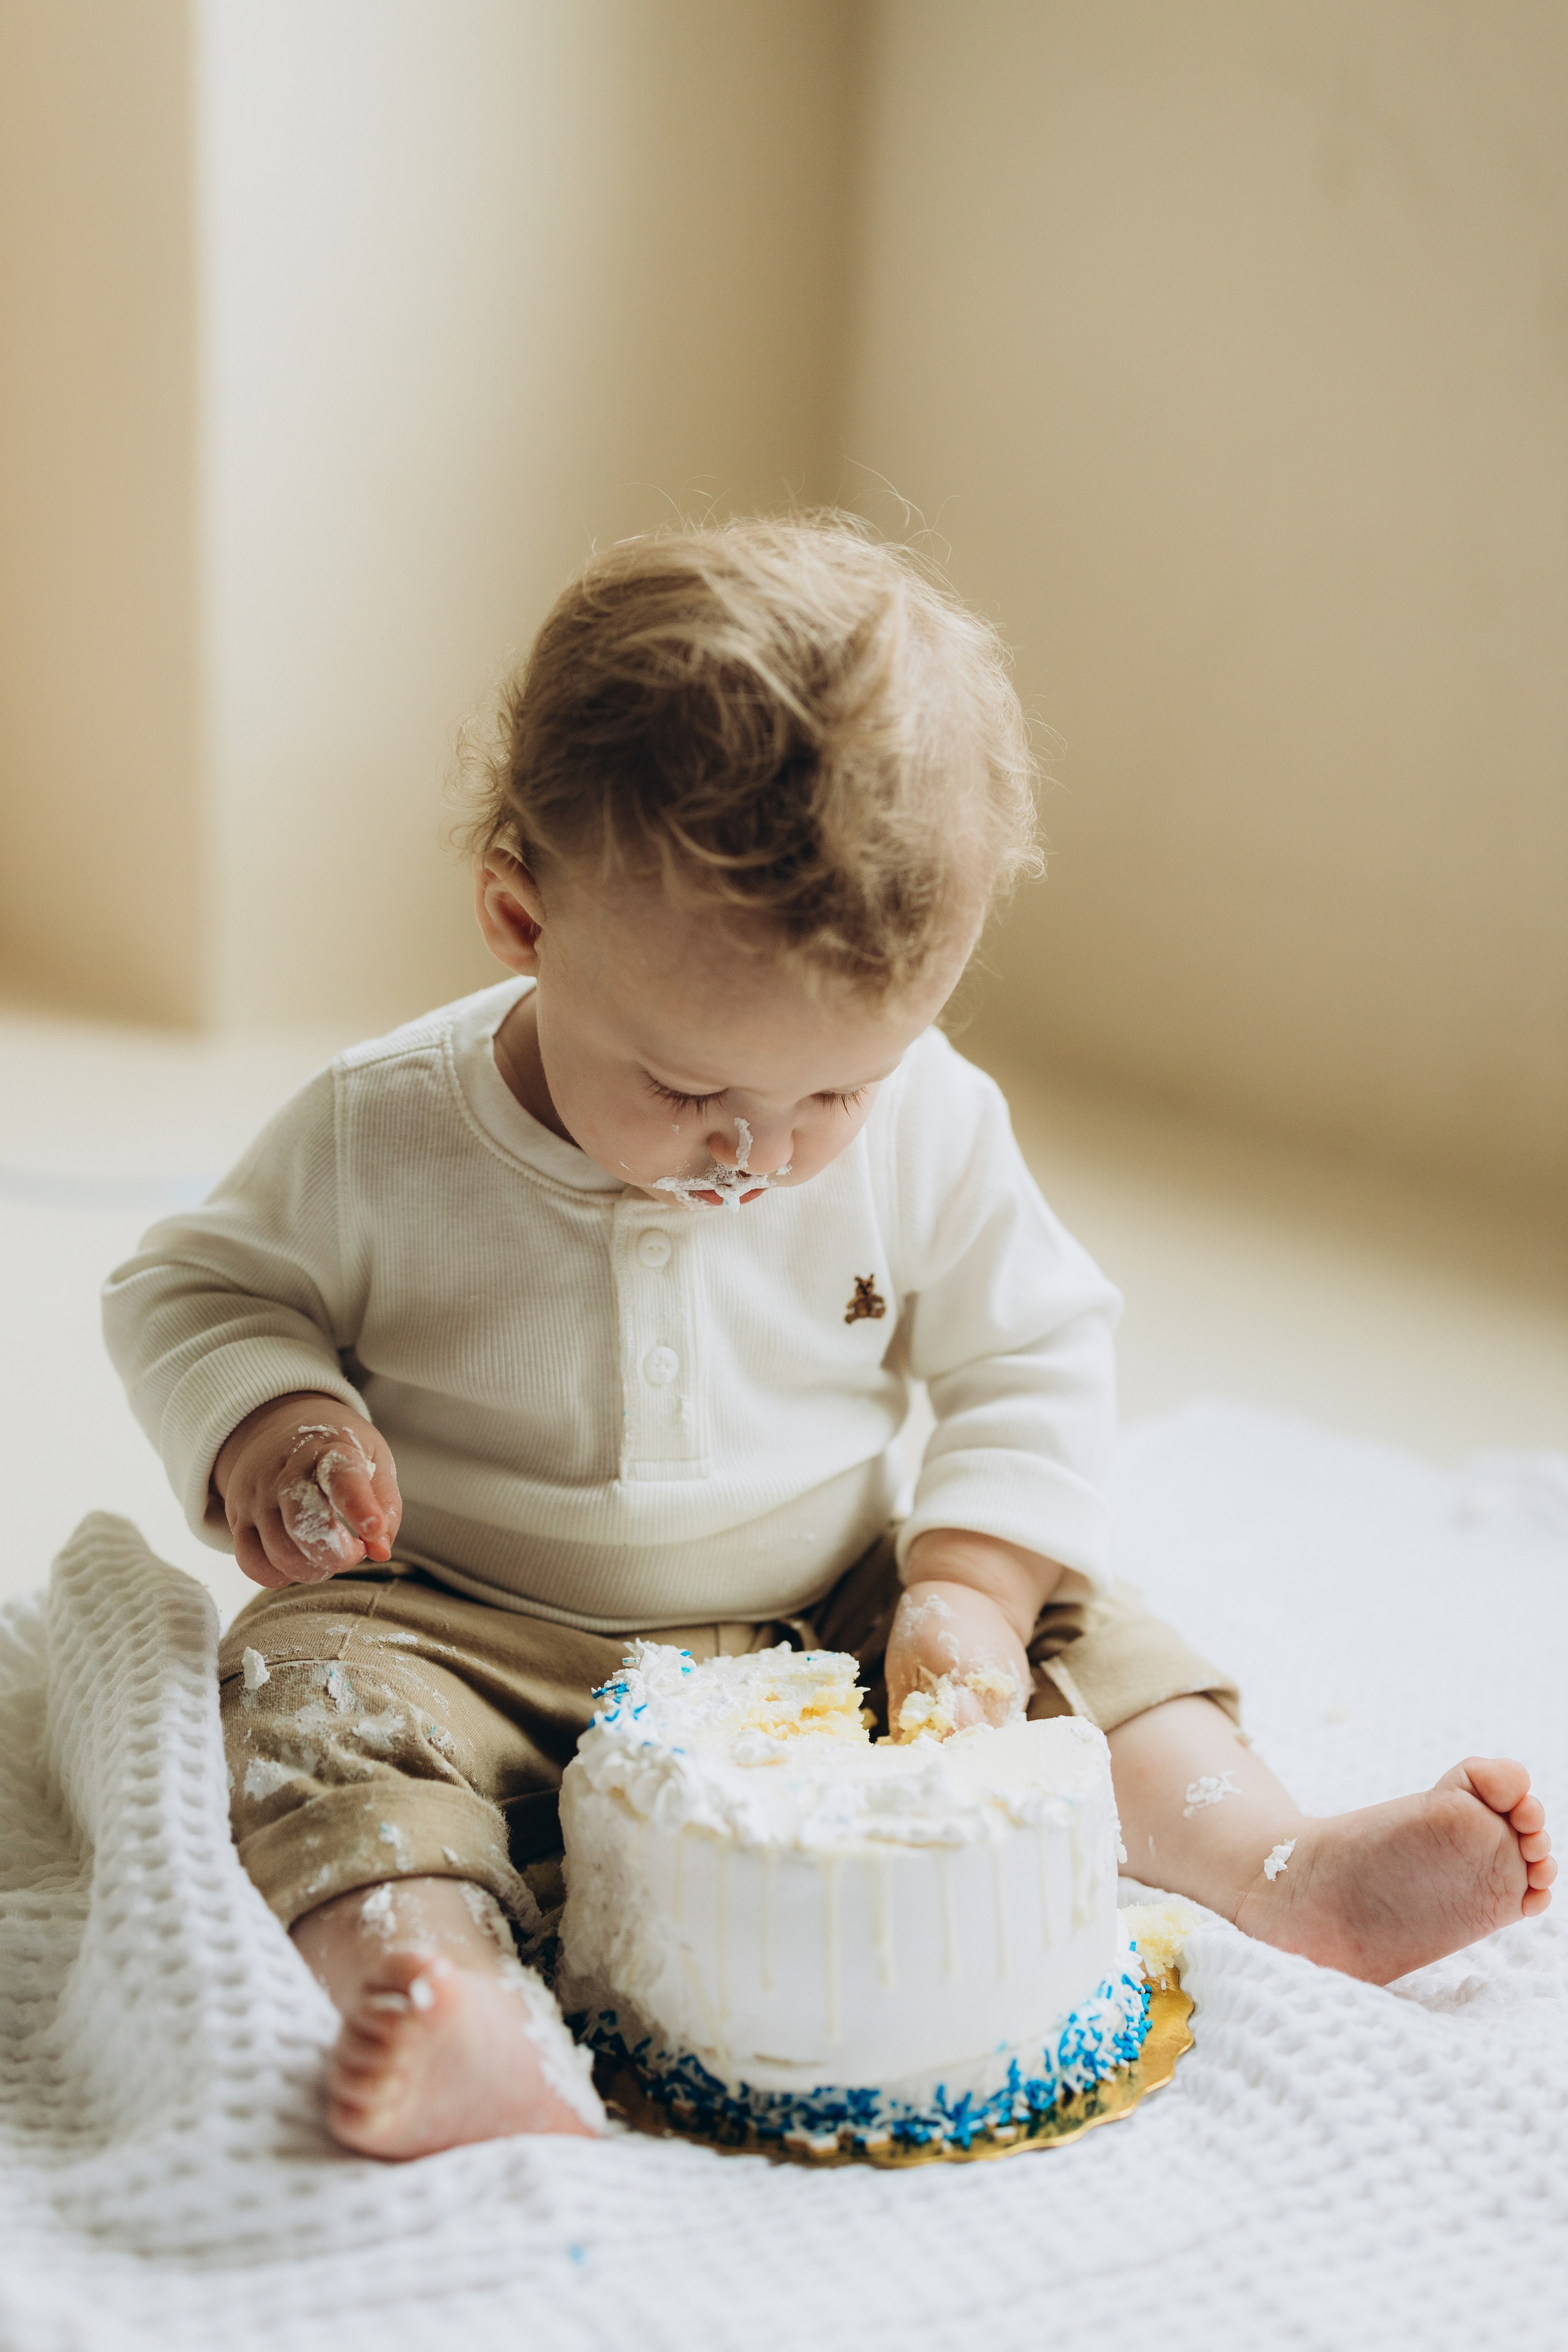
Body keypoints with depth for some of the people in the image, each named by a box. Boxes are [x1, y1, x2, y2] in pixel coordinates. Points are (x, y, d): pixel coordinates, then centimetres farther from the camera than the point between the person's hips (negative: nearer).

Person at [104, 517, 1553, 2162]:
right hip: (474, 1638, -3)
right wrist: (265, 1425, -24)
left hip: (827, 1632, 3)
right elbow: (195, 1290, -1)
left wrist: (970, 1585, -14)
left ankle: (1285, 1870, -9)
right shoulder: (384, 1139, -16)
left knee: (1077, 1642, -10)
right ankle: (440, 2003, -50)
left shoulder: (936, 1133, -11)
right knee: (314, 1691, -30)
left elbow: (1029, 1361, 1)